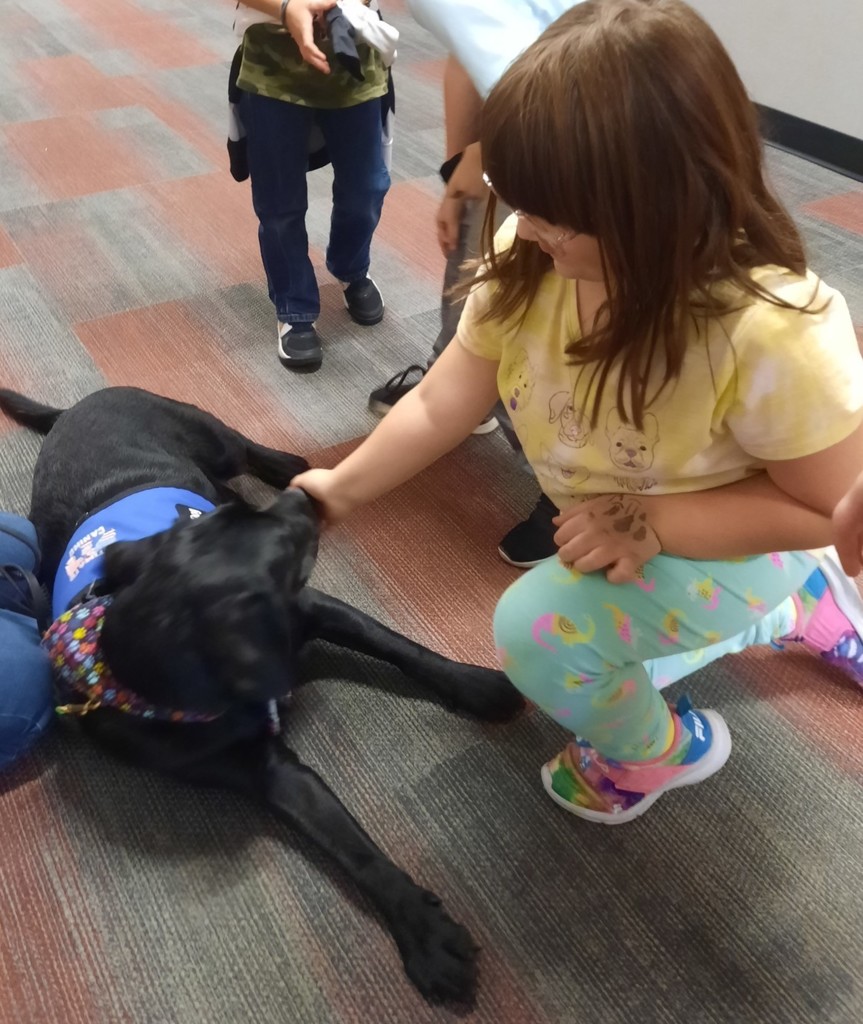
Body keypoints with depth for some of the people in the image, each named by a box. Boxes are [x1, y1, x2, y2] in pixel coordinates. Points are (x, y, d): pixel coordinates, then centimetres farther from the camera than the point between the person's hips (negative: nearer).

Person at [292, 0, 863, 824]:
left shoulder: (771, 332, -39)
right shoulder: (528, 262, -25)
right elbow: (442, 403, -14)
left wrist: (651, 524, -33)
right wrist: (341, 491, -14)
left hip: (728, 545, -6)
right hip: (617, 532, 7)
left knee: (535, 629, -27)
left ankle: (663, 750, 7)